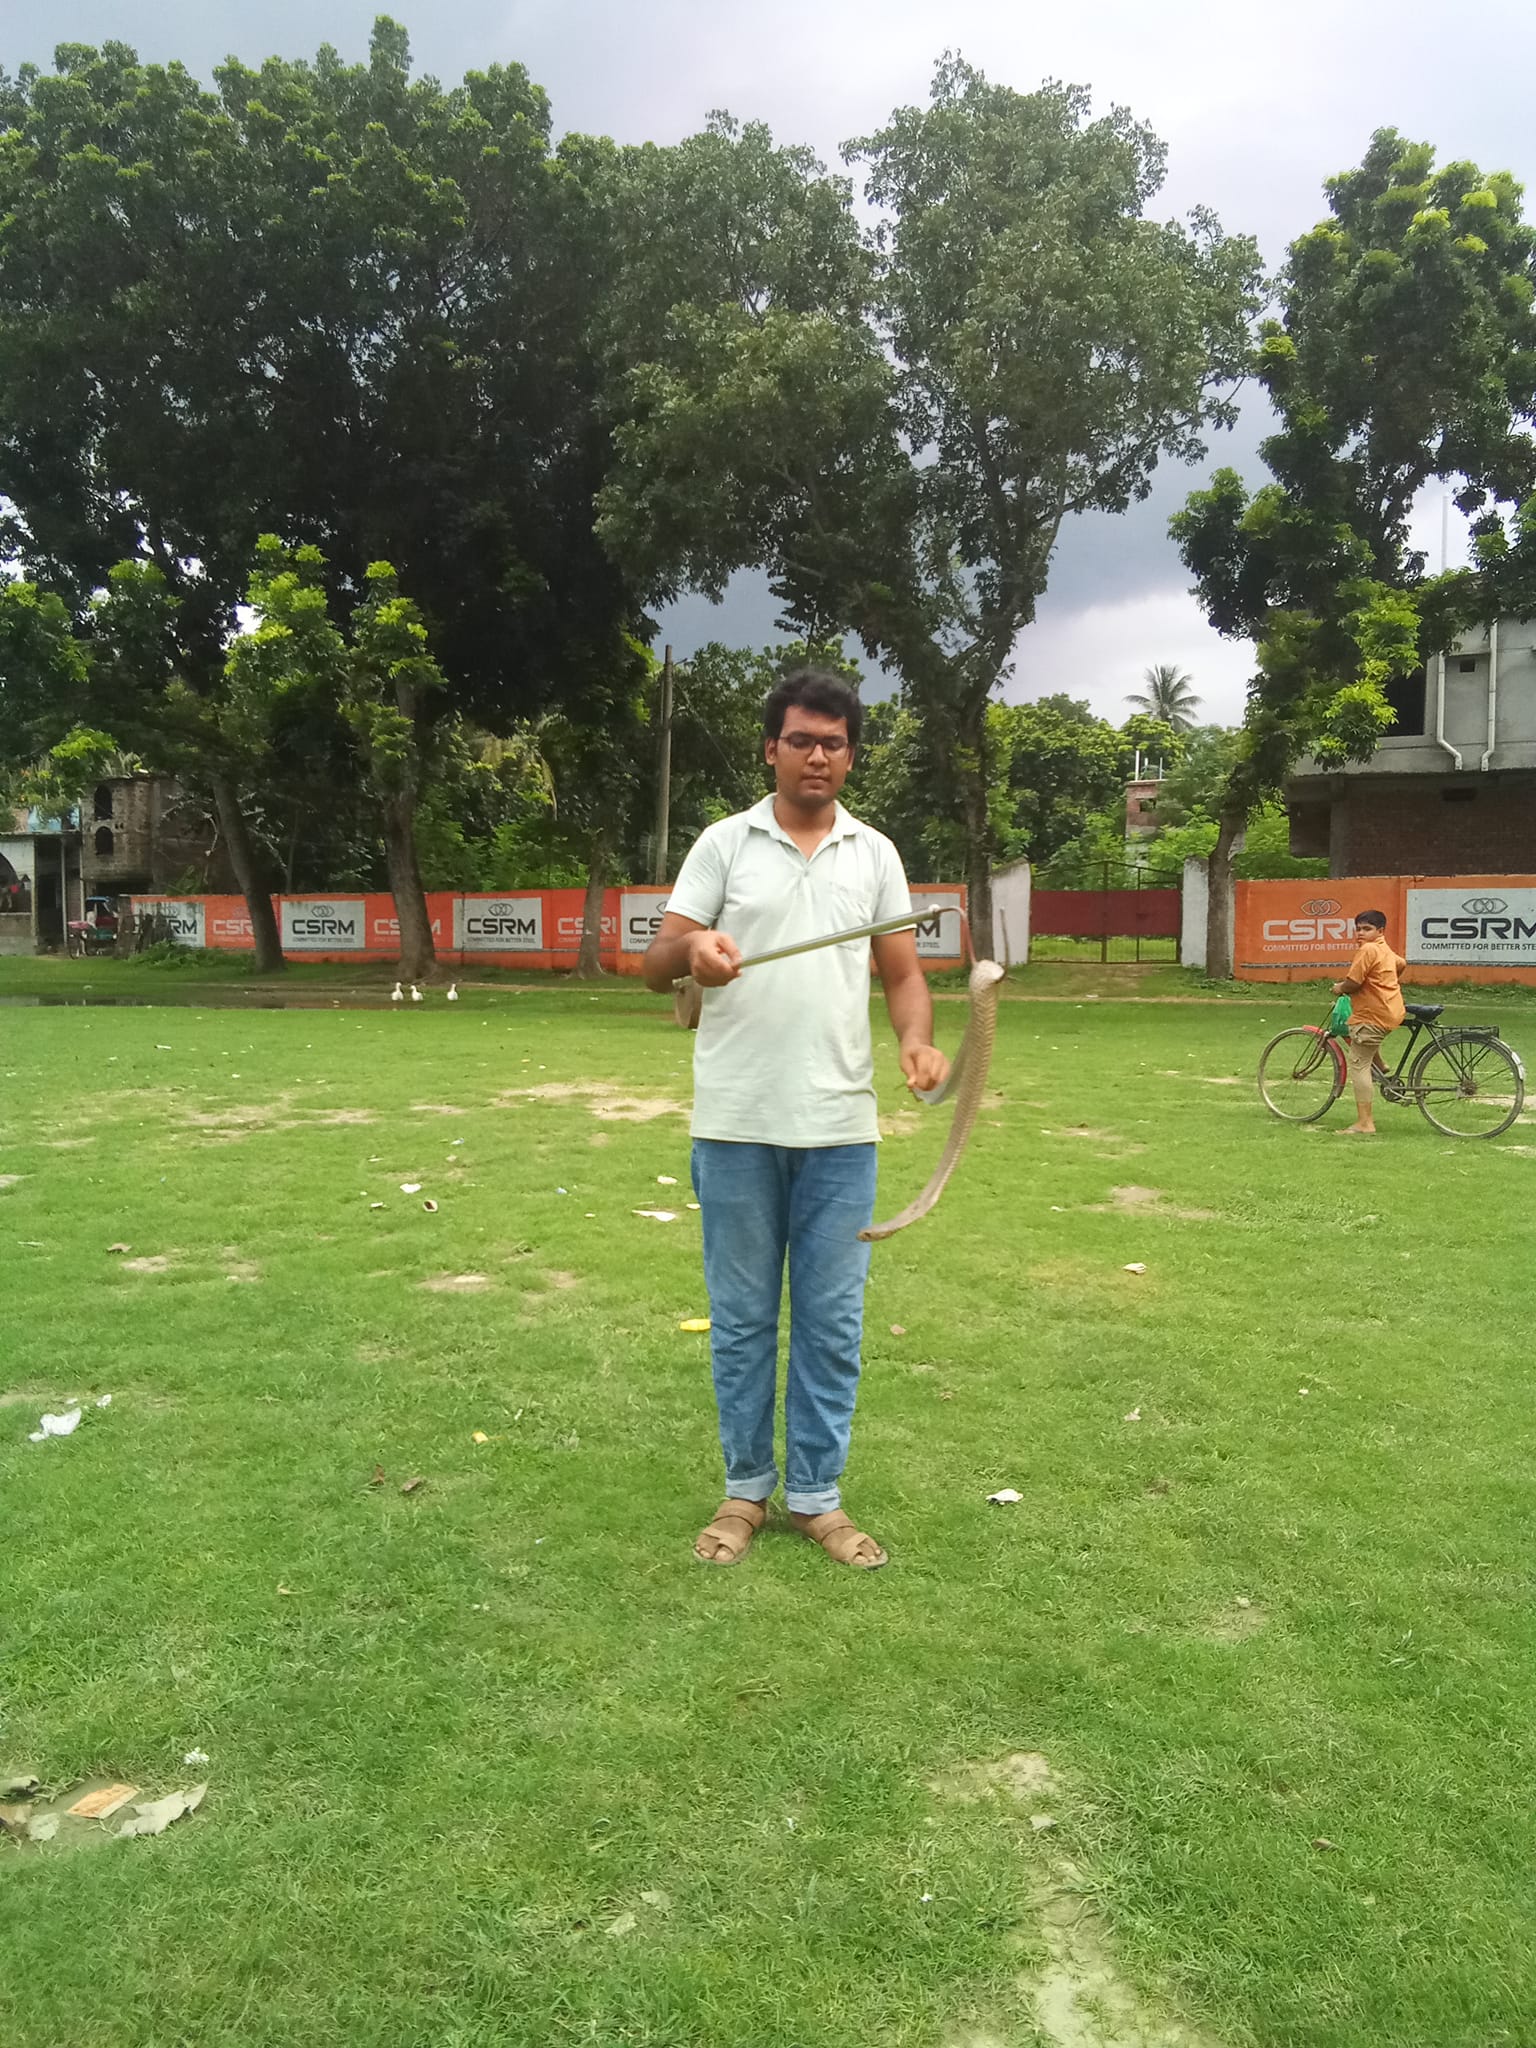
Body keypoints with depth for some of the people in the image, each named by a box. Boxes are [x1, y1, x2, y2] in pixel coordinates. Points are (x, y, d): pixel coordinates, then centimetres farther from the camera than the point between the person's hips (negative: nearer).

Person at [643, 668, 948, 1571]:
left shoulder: (875, 854, 9)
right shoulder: (724, 842, 3)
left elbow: (902, 971, 9)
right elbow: (657, 963, -2)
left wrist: (919, 1041, -12)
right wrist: (693, 948, -26)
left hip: (840, 1128, 2)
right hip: (737, 1125, -1)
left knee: (832, 1320, 7)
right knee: (742, 1316, 9)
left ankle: (817, 1494, 21)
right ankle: (747, 1489, 25)